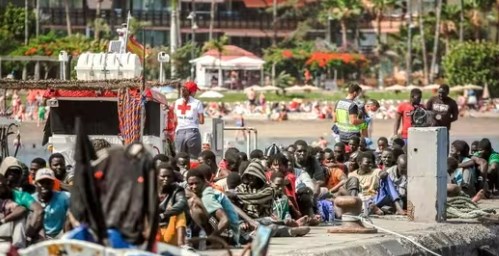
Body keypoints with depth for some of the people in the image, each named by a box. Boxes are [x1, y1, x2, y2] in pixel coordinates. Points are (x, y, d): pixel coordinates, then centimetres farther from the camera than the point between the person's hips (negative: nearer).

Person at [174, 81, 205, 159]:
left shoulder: (177, 102, 8)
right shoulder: (197, 103, -4)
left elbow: (176, 120, 13)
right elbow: (201, 121, -3)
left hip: (179, 132, 4)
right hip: (192, 131, -4)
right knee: (194, 158, 0)